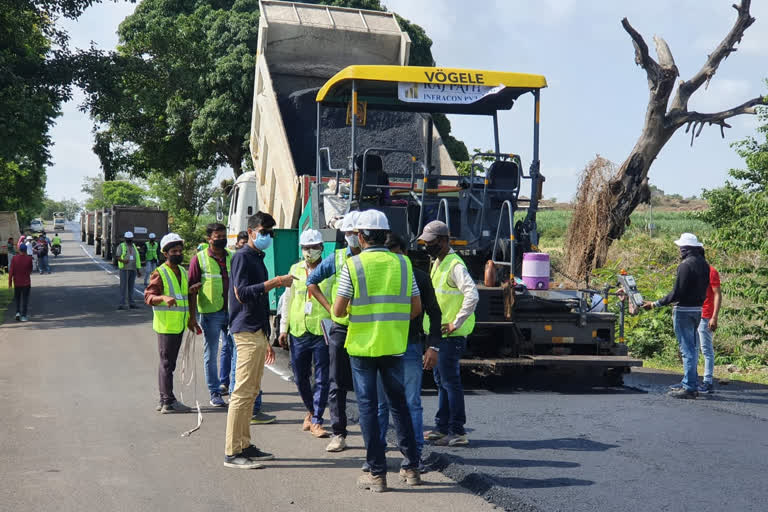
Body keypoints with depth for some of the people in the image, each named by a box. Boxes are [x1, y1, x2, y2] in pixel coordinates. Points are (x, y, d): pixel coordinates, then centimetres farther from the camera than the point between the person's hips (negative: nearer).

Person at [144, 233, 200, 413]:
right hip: (166, 326, -9)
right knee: (167, 363, -6)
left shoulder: (182, 271, 16)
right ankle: (169, 402, -3)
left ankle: (164, 400, 21)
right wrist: (164, 298, -36)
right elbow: (148, 296, -20)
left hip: (178, 325, 9)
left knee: (168, 364, 14)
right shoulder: (159, 273, -11)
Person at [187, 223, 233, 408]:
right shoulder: (199, 259, -2)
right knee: (211, 354, 5)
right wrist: (192, 317, -7)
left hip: (232, 311, 3)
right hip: (210, 314, -3)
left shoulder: (232, 257, 9)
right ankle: (215, 393, 15)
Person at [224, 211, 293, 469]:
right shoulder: (243, 257, -7)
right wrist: (276, 282, -24)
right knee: (243, 391, -9)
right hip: (247, 332, -10)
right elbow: (242, 293, -20)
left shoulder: (258, 259, 21)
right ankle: (232, 452, -7)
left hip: (257, 333, 10)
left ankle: (245, 446, 17)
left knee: (251, 391, 11)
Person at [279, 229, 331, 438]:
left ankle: (316, 421, 4)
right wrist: (283, 328, 13)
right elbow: (287, 300, 16)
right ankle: (311, 411, 34)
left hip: (322, 332, -4)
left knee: (322, 379, -3)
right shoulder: (295, 270, 11)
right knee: (300, 378, 12)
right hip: (298, 332, 4)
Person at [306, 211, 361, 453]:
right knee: (337, 383, 3)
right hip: (341, 327, 1)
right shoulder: (337, 259, 6)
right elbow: (312, 283, 14)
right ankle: (338, 433, 9)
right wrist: (329, 307, 5)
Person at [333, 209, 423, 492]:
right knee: (398, 403, 16)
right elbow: (416, 308, 4)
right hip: (394, 345, 3)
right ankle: (411, 467, 20)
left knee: (368, 406, 4)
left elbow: (338, 310, -10)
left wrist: (341, 312, 13)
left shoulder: (353, 265, -9)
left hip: (363, 344, -3)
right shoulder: (403, 264, 2)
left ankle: (377, 473, 6)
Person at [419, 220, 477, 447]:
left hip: (451, 335, -10)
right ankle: (442, 427, 24)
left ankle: (458, 432, -1)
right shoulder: (437, 263, 15)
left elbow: (472, 295, -27)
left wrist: (456, 323, -23)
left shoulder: (455, 265, -16)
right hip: (438, 333, 10)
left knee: (450, 382, -6)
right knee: (441, 381, 15)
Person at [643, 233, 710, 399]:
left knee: (687, 350, -5)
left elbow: (676, 293, -20)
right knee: (692, 348, 17)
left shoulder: (686, 265, -18)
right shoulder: (703, 264, 9)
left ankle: (689, 387, -1)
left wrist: (655, 304, -12)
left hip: (685, 310, -9)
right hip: (698, 309, 9)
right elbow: (703, 289, 14)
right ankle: (689, 383, 26)